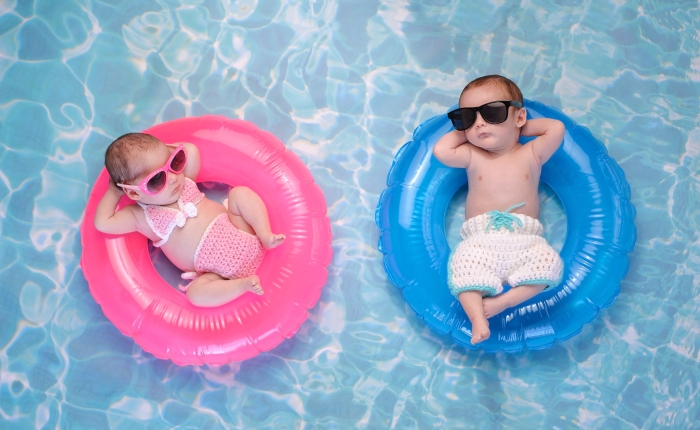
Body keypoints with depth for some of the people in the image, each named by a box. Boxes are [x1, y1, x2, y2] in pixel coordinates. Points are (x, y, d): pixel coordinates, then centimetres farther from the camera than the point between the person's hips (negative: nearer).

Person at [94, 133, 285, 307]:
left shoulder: (184, 182, 8)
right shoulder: (143, 217, -3)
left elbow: (191, 151, 5)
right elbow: (103, 223, -10)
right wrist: (113, 192, 0)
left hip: (240, 234, 3)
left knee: (239, 192, -9)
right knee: (196, 293, -29)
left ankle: (265, 236, -18)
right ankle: (243, 284, -28)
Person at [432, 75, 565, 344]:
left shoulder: (531, 154, 13)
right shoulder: (472, 156, 14)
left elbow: (557, 129, 2)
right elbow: (440, 150, 2)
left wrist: (521, 128, 12)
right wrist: (464, 130, 12)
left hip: (525, 241, 1)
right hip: (480, 241, 0)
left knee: (549, 264, -27)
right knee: (464, 265, -30)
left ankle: (503, 301, -25)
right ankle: (477, 317, -32)